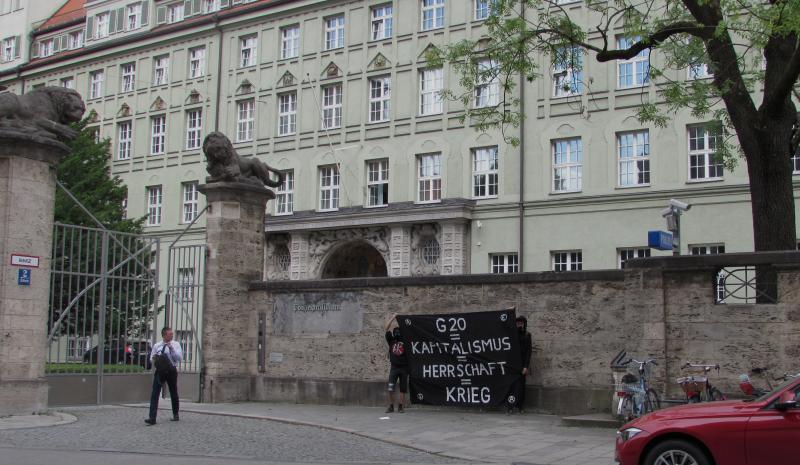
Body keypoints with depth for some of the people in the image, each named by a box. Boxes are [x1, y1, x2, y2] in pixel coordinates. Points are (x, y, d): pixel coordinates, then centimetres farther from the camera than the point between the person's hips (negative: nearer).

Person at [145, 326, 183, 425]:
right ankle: (152, 418, -16)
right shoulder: (157, 346, 6)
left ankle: (175, 415, 31)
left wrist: (172, 349, -19)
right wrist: (154, 359, -11)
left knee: (174, 394, 13)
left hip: (172, 371, 0)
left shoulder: (175, 344, 2)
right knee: (155, 394, -12)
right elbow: (151, 359, 12)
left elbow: (180, 358, -8)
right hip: (160, 371, 0)